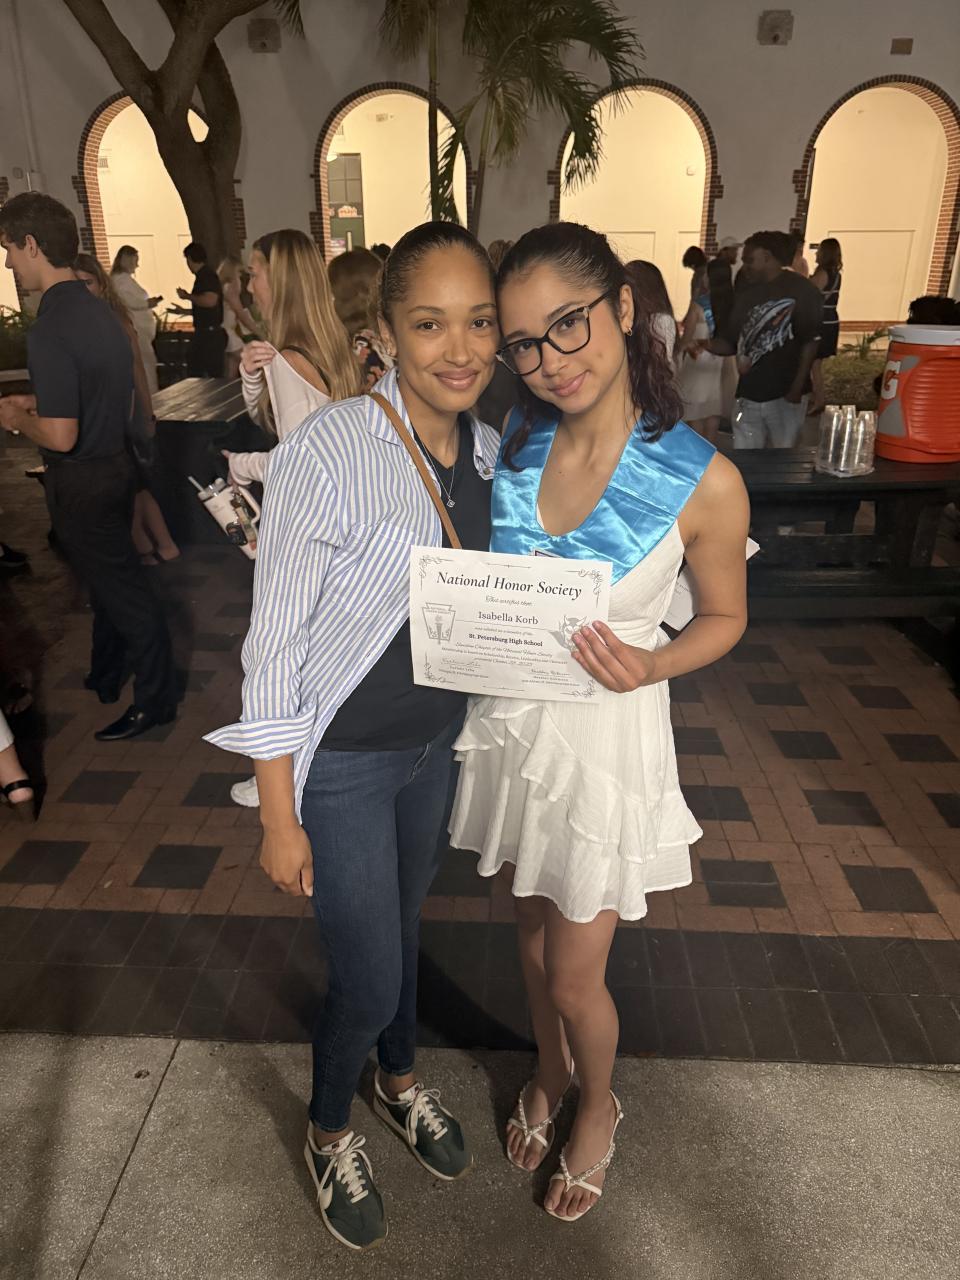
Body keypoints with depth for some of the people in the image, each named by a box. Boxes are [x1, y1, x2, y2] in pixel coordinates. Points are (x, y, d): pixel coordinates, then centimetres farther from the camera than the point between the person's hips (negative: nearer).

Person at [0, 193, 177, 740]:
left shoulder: (50, 330, -24)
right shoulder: (99, 310, 5)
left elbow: (61, 436, -28)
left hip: (82, 483, -9)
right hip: (115, 464, 9)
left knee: (124, 591, 2)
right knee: (110, 579, 21)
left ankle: (156, 700, 16)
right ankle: (105, 678, 39)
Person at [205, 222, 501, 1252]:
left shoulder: (484, 451, -4)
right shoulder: (328, 454, -25)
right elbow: (273, 644, -20)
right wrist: (279, 818, -15)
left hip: (435, 747, 6)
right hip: (341, 763, -6)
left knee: (402, 925, 26)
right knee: (368, 979, 8)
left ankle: (398, 1081, 55)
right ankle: (328, 1132, 42)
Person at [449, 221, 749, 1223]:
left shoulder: (703, 480, -17)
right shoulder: (510, 446, -6)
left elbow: (724, 618, -3)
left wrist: (647, 664, -22)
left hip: (606, 738, -4)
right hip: (509, 725, 4)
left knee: (575, 976, 11)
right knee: (532, 934, 23)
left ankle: (598, 1107, 45)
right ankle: (549, 1076, 53)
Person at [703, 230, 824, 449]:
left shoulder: (801, 291, -3)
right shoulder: (747, 296, 15)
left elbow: (810, 342, -7)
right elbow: (732, 342, 15)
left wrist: (797, 389, -14)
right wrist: (707, 345, -7)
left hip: (784, 396, -5)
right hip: (748, 396, 5)